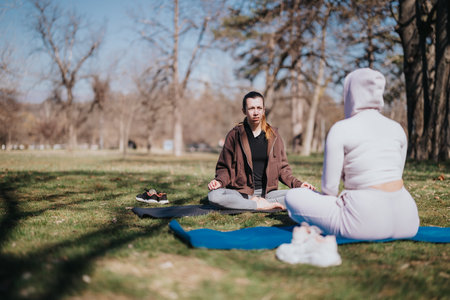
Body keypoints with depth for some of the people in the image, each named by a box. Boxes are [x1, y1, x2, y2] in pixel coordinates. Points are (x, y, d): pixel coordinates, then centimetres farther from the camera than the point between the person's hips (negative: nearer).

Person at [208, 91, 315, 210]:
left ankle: (260, 202, -19)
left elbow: (282, 167, 15)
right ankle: (262, 205, -25)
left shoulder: (273, 135, 10)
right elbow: (224, 167, 8)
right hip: (241, 193, -2)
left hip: (267, 192, 2)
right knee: (214, 195, -34)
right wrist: (220, 181, -14)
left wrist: (297, 184, -2)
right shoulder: (234, 135, 4)